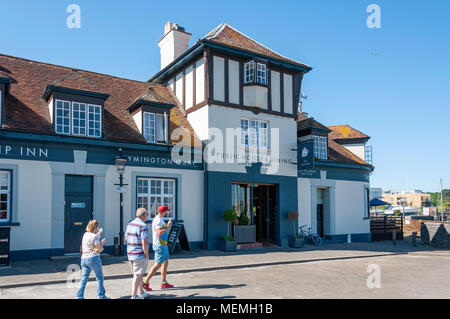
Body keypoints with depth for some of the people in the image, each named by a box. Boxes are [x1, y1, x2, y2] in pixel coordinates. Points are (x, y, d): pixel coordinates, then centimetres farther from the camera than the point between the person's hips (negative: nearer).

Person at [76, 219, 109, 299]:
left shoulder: (85, 234, 7)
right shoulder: (94, 236, -15)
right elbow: (99, 250, -11)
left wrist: (99, 233, 37)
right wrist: (103, 242, 5)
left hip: (84, 258, 7)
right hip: (93, 258, -7)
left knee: (84, 278, 11)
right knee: (99, 278, 7)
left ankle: (79, 296, 8)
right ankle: (101, 296, 15)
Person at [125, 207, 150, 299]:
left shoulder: (130, 224, 9)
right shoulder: (143, 226, -16)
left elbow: (126, 238, 20)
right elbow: (144, 242, -21)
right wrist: (147, 255, -11)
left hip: (130, 254, 8)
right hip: (140, 254, -8)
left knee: (139, 274, 20)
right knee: (137, 276, 1)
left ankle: (142, 292, 32)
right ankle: (134, 296, 5)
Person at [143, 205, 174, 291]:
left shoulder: (160, 219, 15)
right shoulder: (158, 220, -18)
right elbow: (159, 232, -28)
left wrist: (168, 225, 18)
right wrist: (168, 227, -20)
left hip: (163, 244, 11)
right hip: (160, 245, -11)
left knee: (165, 262, 14)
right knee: (158, 264, -9)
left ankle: (164, 282, 21)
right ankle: (145, 282, -4)